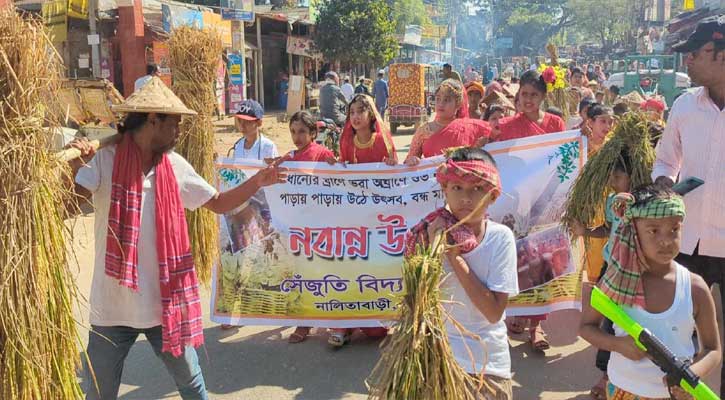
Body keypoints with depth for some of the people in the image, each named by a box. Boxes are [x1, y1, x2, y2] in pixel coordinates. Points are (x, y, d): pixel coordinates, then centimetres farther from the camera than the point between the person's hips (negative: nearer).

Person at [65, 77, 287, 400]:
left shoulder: (175, 166, 3)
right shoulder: (104, 161, -11)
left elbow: (219, 203, 11)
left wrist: (258, 181, 0)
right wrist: (72, 170, -37)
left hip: (165, 303, 3)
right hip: (112, 308, -3)